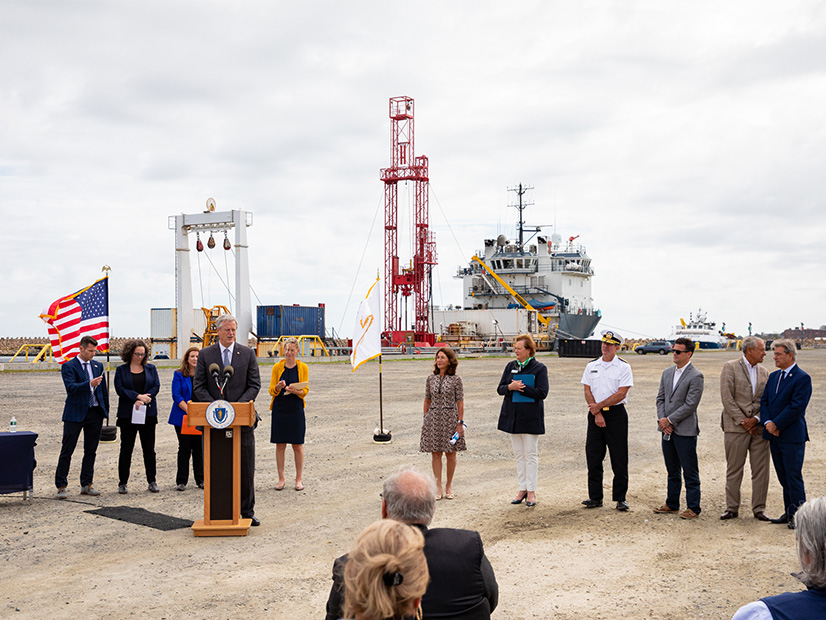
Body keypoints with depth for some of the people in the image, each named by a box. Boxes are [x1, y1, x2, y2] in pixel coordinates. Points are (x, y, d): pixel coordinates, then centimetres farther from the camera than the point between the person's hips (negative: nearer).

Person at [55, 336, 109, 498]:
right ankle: (61, 486, 5)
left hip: (95, 413, 5)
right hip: (76, 413, -5)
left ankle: (86, 485, 17)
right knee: (67, 451, -1)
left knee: (91, 450, 9)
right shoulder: (69, 366, -5)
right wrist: (89, 384, -34)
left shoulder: (98, 366, 12)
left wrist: (106, 410, 12)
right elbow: (71, 387, -20)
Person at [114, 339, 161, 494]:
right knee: (126, 448, 2)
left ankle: (152, 481, 9)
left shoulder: (150, 369, 11)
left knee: (149, 448, 4)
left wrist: (143, 400, -13)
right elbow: (120, 389, -7)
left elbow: (156, 386, 1)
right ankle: (122, 483, 9)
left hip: (148, 414, 2)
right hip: (128, 415, -2)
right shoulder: (121, 370, 5)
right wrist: (138, 397, -17)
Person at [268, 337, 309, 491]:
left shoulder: (303, 367, 3)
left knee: (297, 445, 2)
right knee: (280, 445, 4)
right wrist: (278, 387, -18)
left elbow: (305, 391, -2)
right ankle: (281, 479, 13)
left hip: (296, 409, -1)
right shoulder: (277, 367, 5)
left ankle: (299, 479, 12)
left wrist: (295, 390, -23)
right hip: (279, 409, 1)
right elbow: (271, 391, 4)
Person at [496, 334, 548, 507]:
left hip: (530, 418, -5)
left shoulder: (539, 368, -5)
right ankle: (522, 489, 17)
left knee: (530, 454, -1)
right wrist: (510, 387, -14)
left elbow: (542, 392, -13)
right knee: (519, 454, 9)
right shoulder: (511, 366, 9)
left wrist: (521, 387, -16)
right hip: (513, 416, 5)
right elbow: (500, 389, 7)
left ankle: (531, 491, 6)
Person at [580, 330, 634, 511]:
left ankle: (620, 498, 8)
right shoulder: (591, 366, 9)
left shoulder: (623, 367, -2)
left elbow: (621, 394, -10)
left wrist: (599, 405, -11)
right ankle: (595, 497, 11)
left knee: (619, 459, -1)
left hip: (616, 414, -3)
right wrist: (597, 413, -8)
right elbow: (588, 391, 4)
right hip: (595, 414, 3)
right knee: (593, 457, 4)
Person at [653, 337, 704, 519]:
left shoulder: (695, 376, -11)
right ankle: (672, 504, 26)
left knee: (690, 472, 0)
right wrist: (662, 419, -3)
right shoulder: (667, 372, 11)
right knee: (672, 471, 17)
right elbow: (660, 398, 12)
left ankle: (693, 508, 8)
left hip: (685, 430, -7)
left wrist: (670, 420, -13)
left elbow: (690, 405, -15)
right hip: (667, 429, 7)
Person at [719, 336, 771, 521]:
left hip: (759, 427, 4)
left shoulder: (764, 372, 12)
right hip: (735, 427, -4)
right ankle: (732, 508, 13)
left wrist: (756, 419, -8)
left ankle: (759, 509, 15)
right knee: (734, 470, 3)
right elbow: (727, 398, -9)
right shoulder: (730, 367, -3)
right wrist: (743, 421, -11)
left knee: (761, 470, 5)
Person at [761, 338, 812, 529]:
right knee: (784, 478, 13)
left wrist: (776, 424, -15)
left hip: (792, 436, -7)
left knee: (794, 477, -4)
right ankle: (789, 513, 21)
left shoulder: (802, 378, -10)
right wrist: (767, 423, -6)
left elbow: (797, 407, -17)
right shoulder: (773, 377, 14)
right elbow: (764, 401, 11)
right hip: (774, 435, 7)